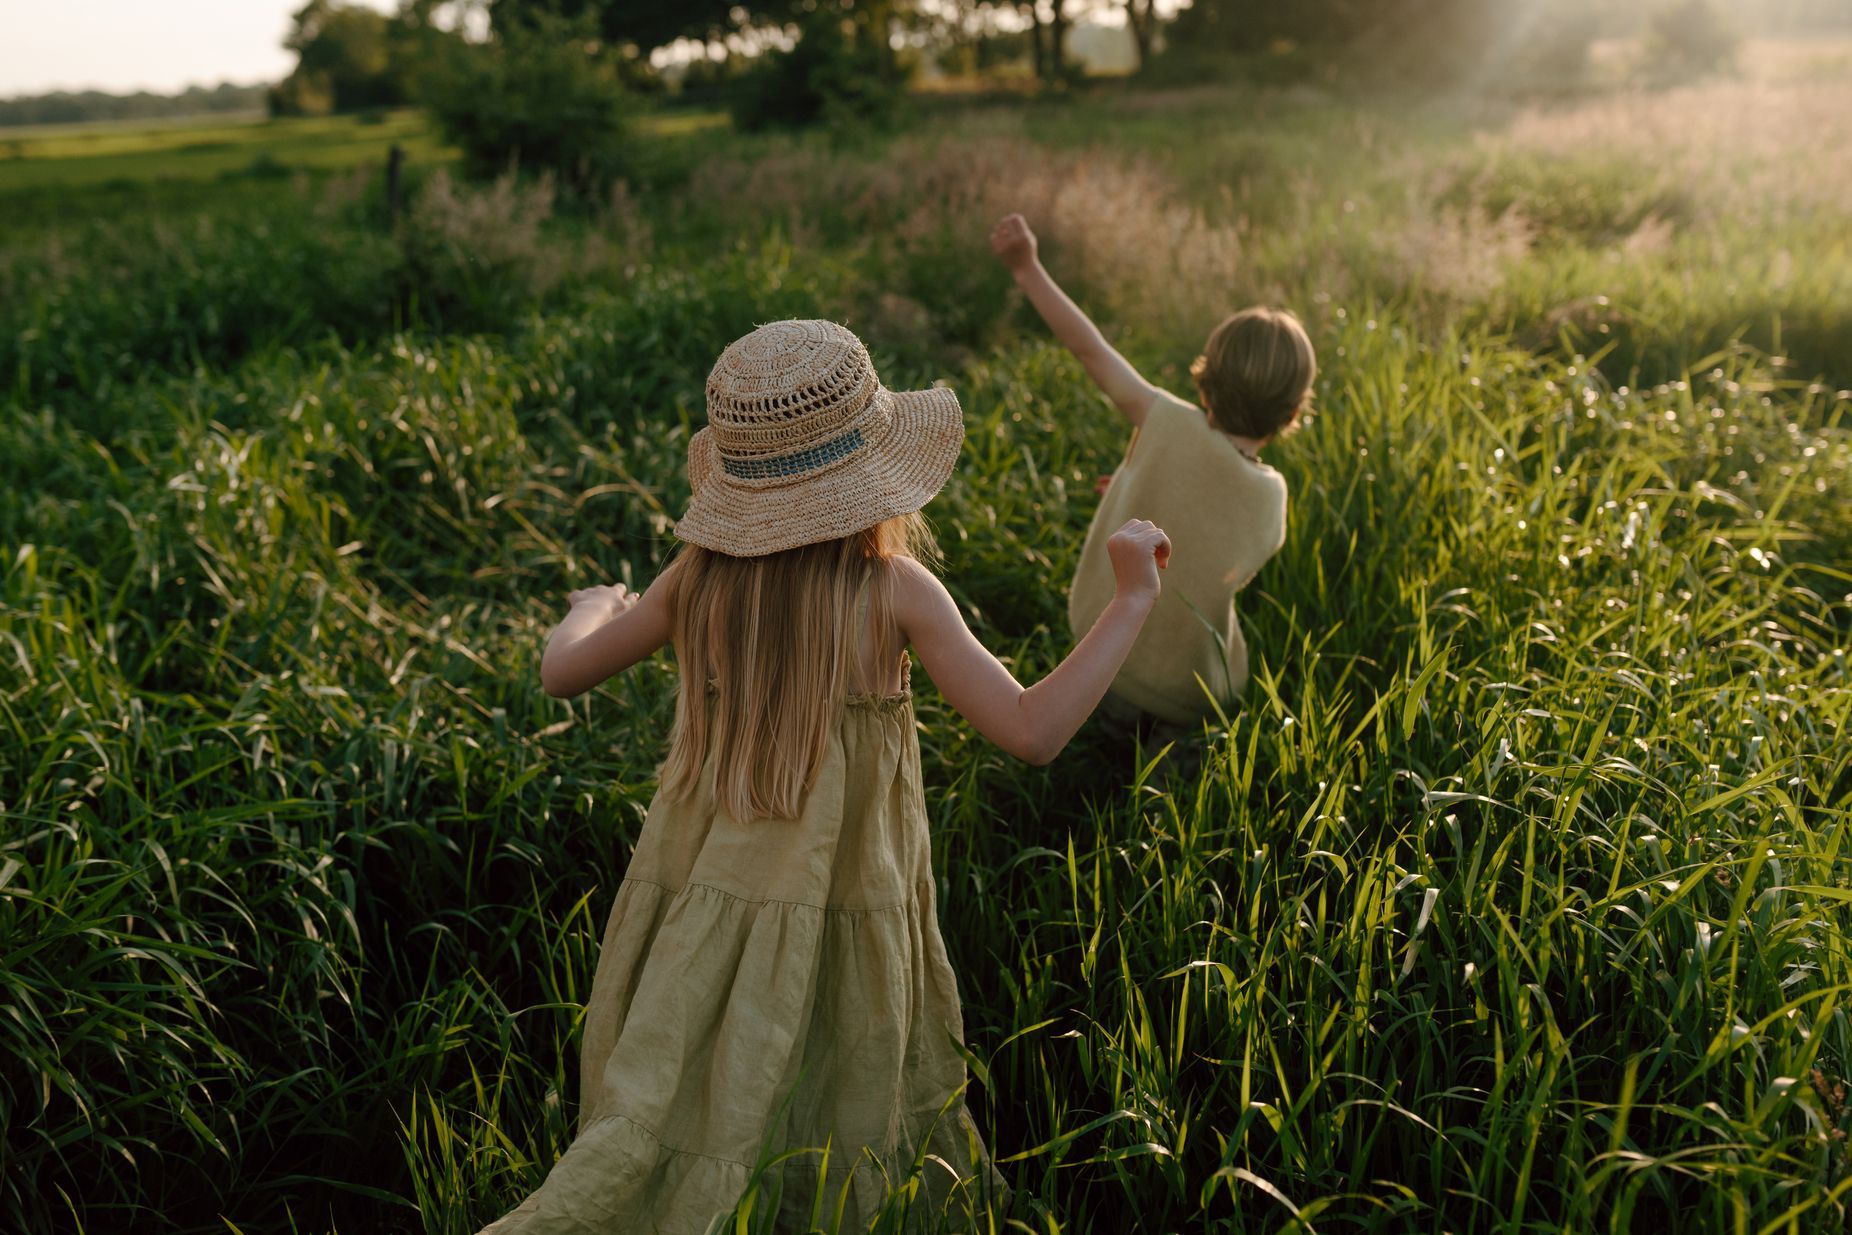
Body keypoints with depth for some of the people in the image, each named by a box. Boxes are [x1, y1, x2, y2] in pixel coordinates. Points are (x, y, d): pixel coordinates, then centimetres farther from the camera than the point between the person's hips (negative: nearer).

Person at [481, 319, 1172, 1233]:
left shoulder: (700, 575, -7)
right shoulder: (893, 590, -16)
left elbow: (562, 674, 6)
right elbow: (1032, 732, -19)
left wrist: (594, 606, 28)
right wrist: (1133, 600, -10)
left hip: (699, 915, 3)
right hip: (838, 926, -2)